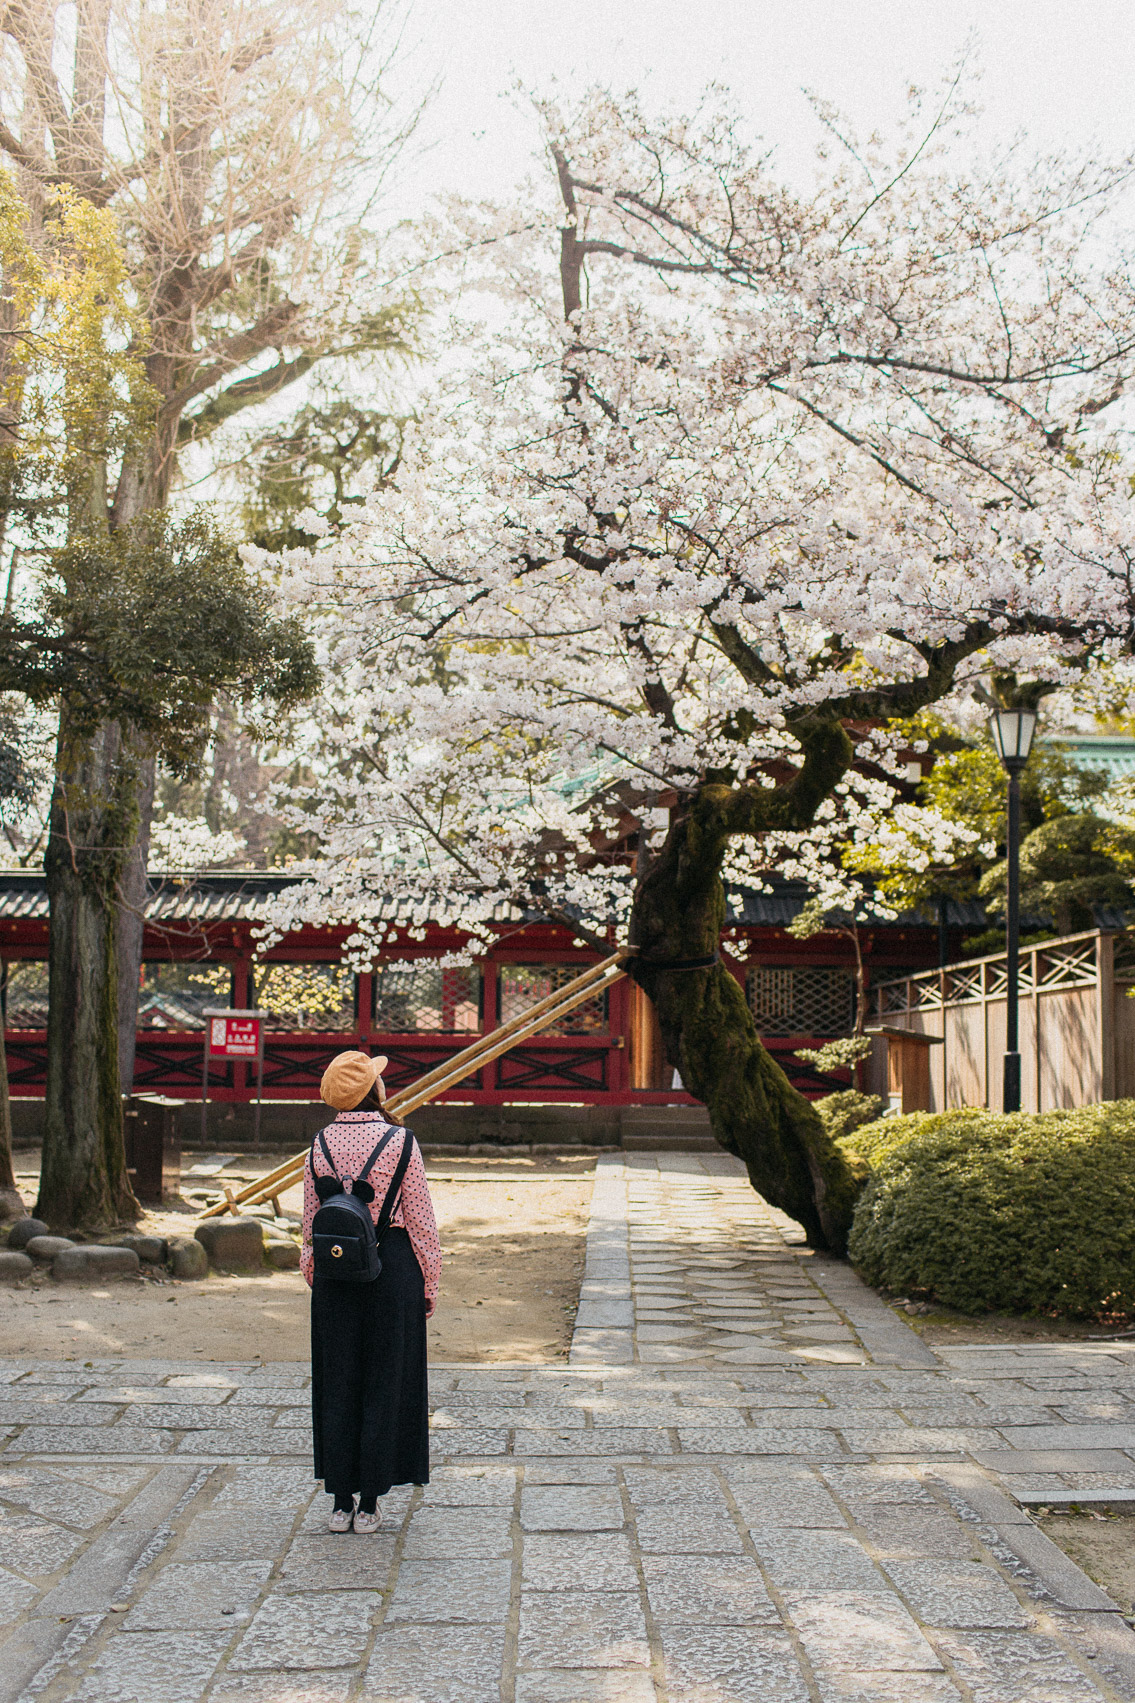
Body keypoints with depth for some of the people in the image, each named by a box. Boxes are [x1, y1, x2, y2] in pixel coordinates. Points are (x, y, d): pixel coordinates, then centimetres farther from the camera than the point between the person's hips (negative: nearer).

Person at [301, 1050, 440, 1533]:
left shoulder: (321, 1143, 1)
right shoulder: (399, 1141, -10)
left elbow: (310, 1220, 7)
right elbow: (420, 1218, -6)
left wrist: (314, 1276, 19)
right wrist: (429, 1282, 3)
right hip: (391, 1264, -3)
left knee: (337, 1383, 11)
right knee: (384, 1383, 6)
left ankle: (340, 1502, 16)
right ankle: (369, 1504, 11)